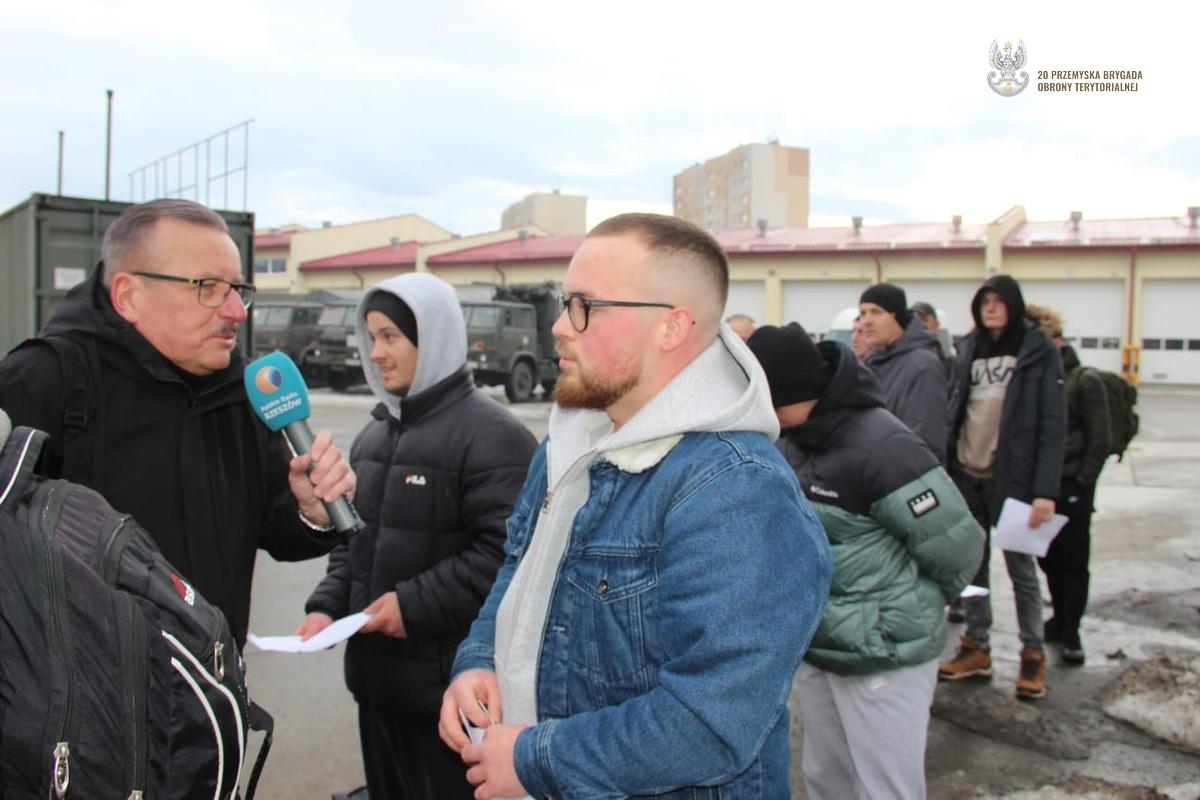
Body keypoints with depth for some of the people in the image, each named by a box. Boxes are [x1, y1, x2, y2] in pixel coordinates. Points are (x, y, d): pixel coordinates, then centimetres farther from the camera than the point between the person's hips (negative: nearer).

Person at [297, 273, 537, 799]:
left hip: (449, 687, -8)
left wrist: (417, 604, -22)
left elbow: (504, 551, -23)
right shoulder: (376, 432, 14)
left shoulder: (491, 434, -15)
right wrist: (329, 604, 6)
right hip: (376, 679, 8)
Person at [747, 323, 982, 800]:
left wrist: (907, 612, -1)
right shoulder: (791, 440, 2)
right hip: (815, 650, 8)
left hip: (883, 657, -7)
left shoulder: (881, 449, -23)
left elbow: (956, 548, -17)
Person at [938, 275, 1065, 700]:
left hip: (1011, 478, -5)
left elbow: (1053, 426, -9)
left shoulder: (1039, 354, -5)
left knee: (1020, 568, 6)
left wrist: (1046, 491, -17)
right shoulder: (969, 350, 11)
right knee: (971, 565, 11)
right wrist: (945, 470, 3)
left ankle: (1033, 655, 20)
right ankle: (976, 649, 22)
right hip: (966, 475, 5)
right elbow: (954, 410, 11)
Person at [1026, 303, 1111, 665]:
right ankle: (1060, 619, 28)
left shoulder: (1085, 381, -8)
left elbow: (1100, 440, -8)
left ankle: (1071, 630, 15)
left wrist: (1081, 485, -12)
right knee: (1048, 558, 13)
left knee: (1073, 560, 4)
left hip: (1071, 486, -4)